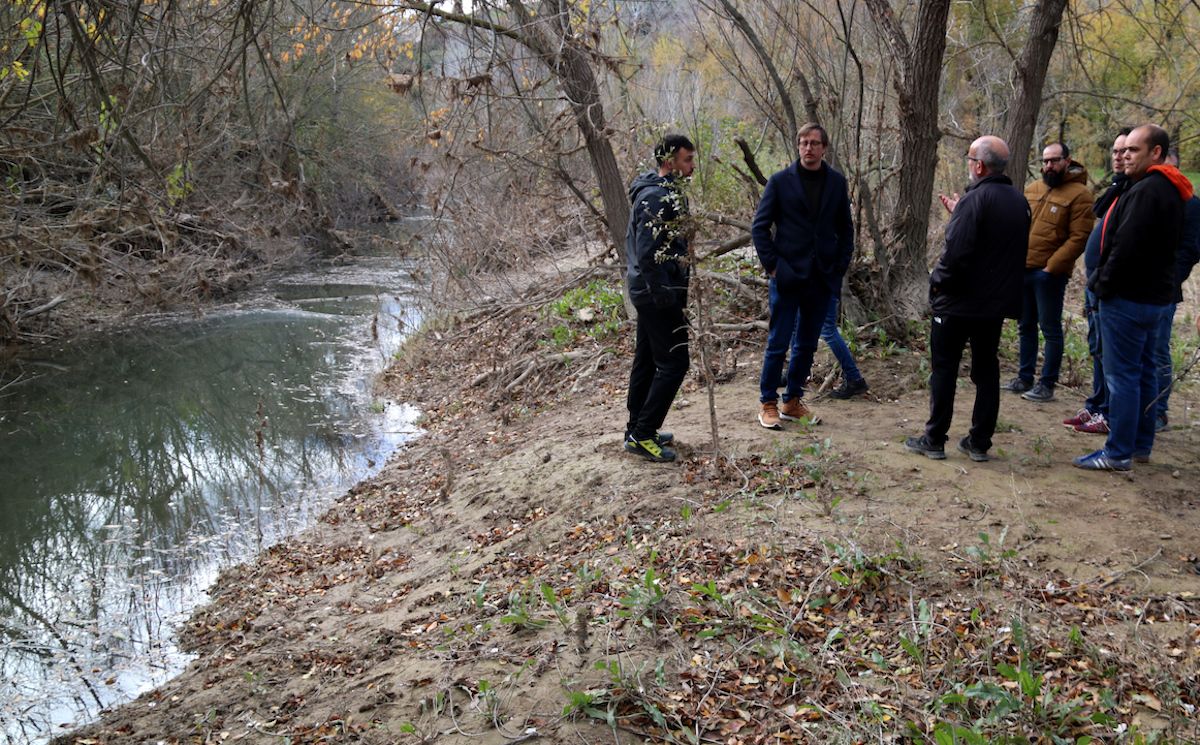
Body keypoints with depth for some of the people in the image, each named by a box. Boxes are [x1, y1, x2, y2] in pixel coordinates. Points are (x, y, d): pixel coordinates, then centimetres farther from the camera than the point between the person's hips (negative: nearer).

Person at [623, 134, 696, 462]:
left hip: (647, 292, 11)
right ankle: (642, 435, -1)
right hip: (658, 292, -11)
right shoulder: (657, 197, -18)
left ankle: (637, 431, 24)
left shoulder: (660, 192, 15)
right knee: (673, 363, -6)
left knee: (646, 361, 15)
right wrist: (666, 296, -23)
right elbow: (648, 254, -24)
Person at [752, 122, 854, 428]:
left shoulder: (836, 182, 6)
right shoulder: (781, 181, -4)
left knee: (807, 345, 11)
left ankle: (793, 402, 23)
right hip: (788, 276, -3)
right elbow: (759, 226, -2)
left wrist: (841, 264, 4)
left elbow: (845, 227, 13)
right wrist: (772, 265, -8)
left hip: (822, 277, 4)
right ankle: (768, 403, 12)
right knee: (778, 343, 0)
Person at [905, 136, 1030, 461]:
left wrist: (937, 280, -9)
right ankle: (980, 442, 16)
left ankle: (934, 440, 8)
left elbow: (956, 252, -26)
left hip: (959, 301, -7)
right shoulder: (1019, 201, 8)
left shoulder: (974, 199, -18)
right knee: (986, 370, 12)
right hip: (997, 302, 7)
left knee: (944, 368, 4)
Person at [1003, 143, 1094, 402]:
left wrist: (1051, 268, -17)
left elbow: (1078, 238, -14)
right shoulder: (1032, 189, 13)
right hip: (1023, 269, 7)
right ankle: (1024, 378, 25)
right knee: (1026, 327, 14)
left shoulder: (1079, 194, -8)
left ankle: (1047, 385, 6)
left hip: (1049, 273, -7)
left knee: (1050, 329, 0)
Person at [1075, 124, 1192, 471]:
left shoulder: (1146, 191, -19)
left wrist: (1103, 285, -12)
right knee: (1144, 372, 16)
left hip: (1129, 298, -10)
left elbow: (1126, 247, -25)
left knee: (1122, 375, -5)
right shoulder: (1169, 191, 14)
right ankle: (1141, 445, 25)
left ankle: (1119, 453, -1)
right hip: (1154, 295, 10)